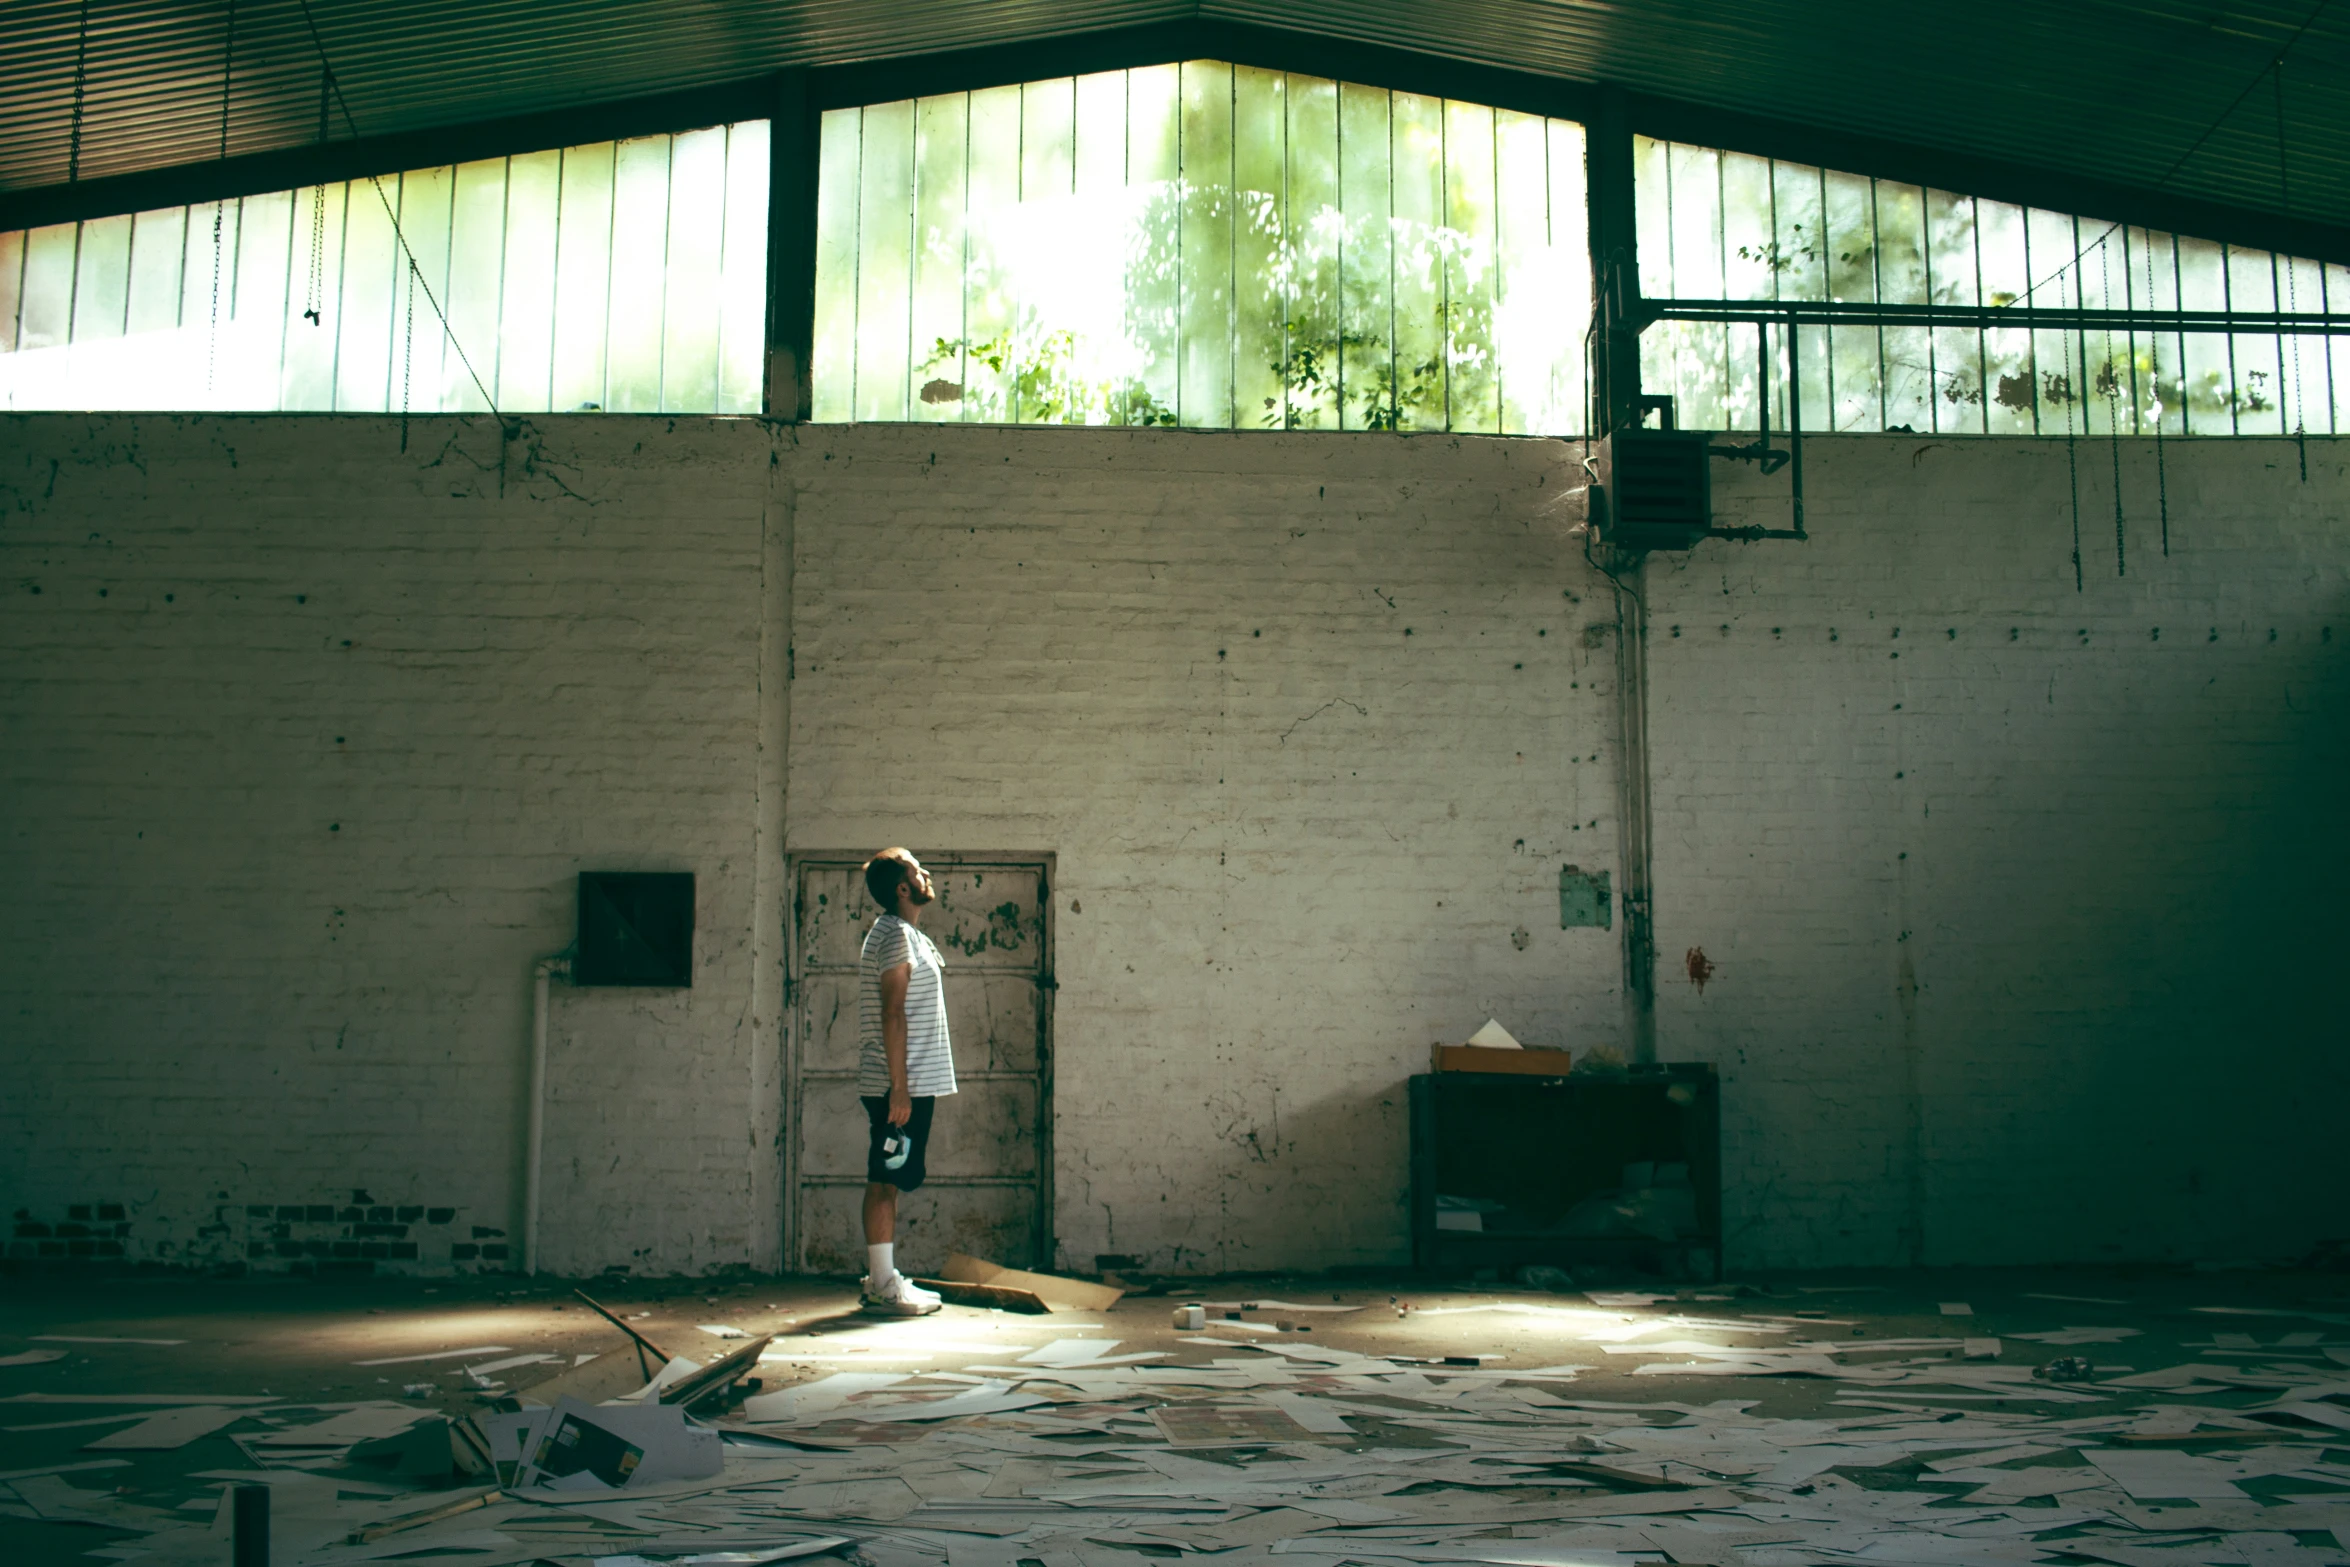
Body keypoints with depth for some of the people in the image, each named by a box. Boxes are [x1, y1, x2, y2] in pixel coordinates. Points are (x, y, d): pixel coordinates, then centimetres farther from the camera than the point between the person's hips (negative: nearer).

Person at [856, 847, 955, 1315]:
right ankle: (885, 1287, -3)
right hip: (899, 1084, -10)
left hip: (910, 1083, 10)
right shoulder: (895, 934, -13)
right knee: (885, 1181, -6)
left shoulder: (907, 934, 19)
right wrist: (899, 1087, -22)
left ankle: (883, 1280, 17)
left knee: (887, 1181, 12)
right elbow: (892, 1014, -19)